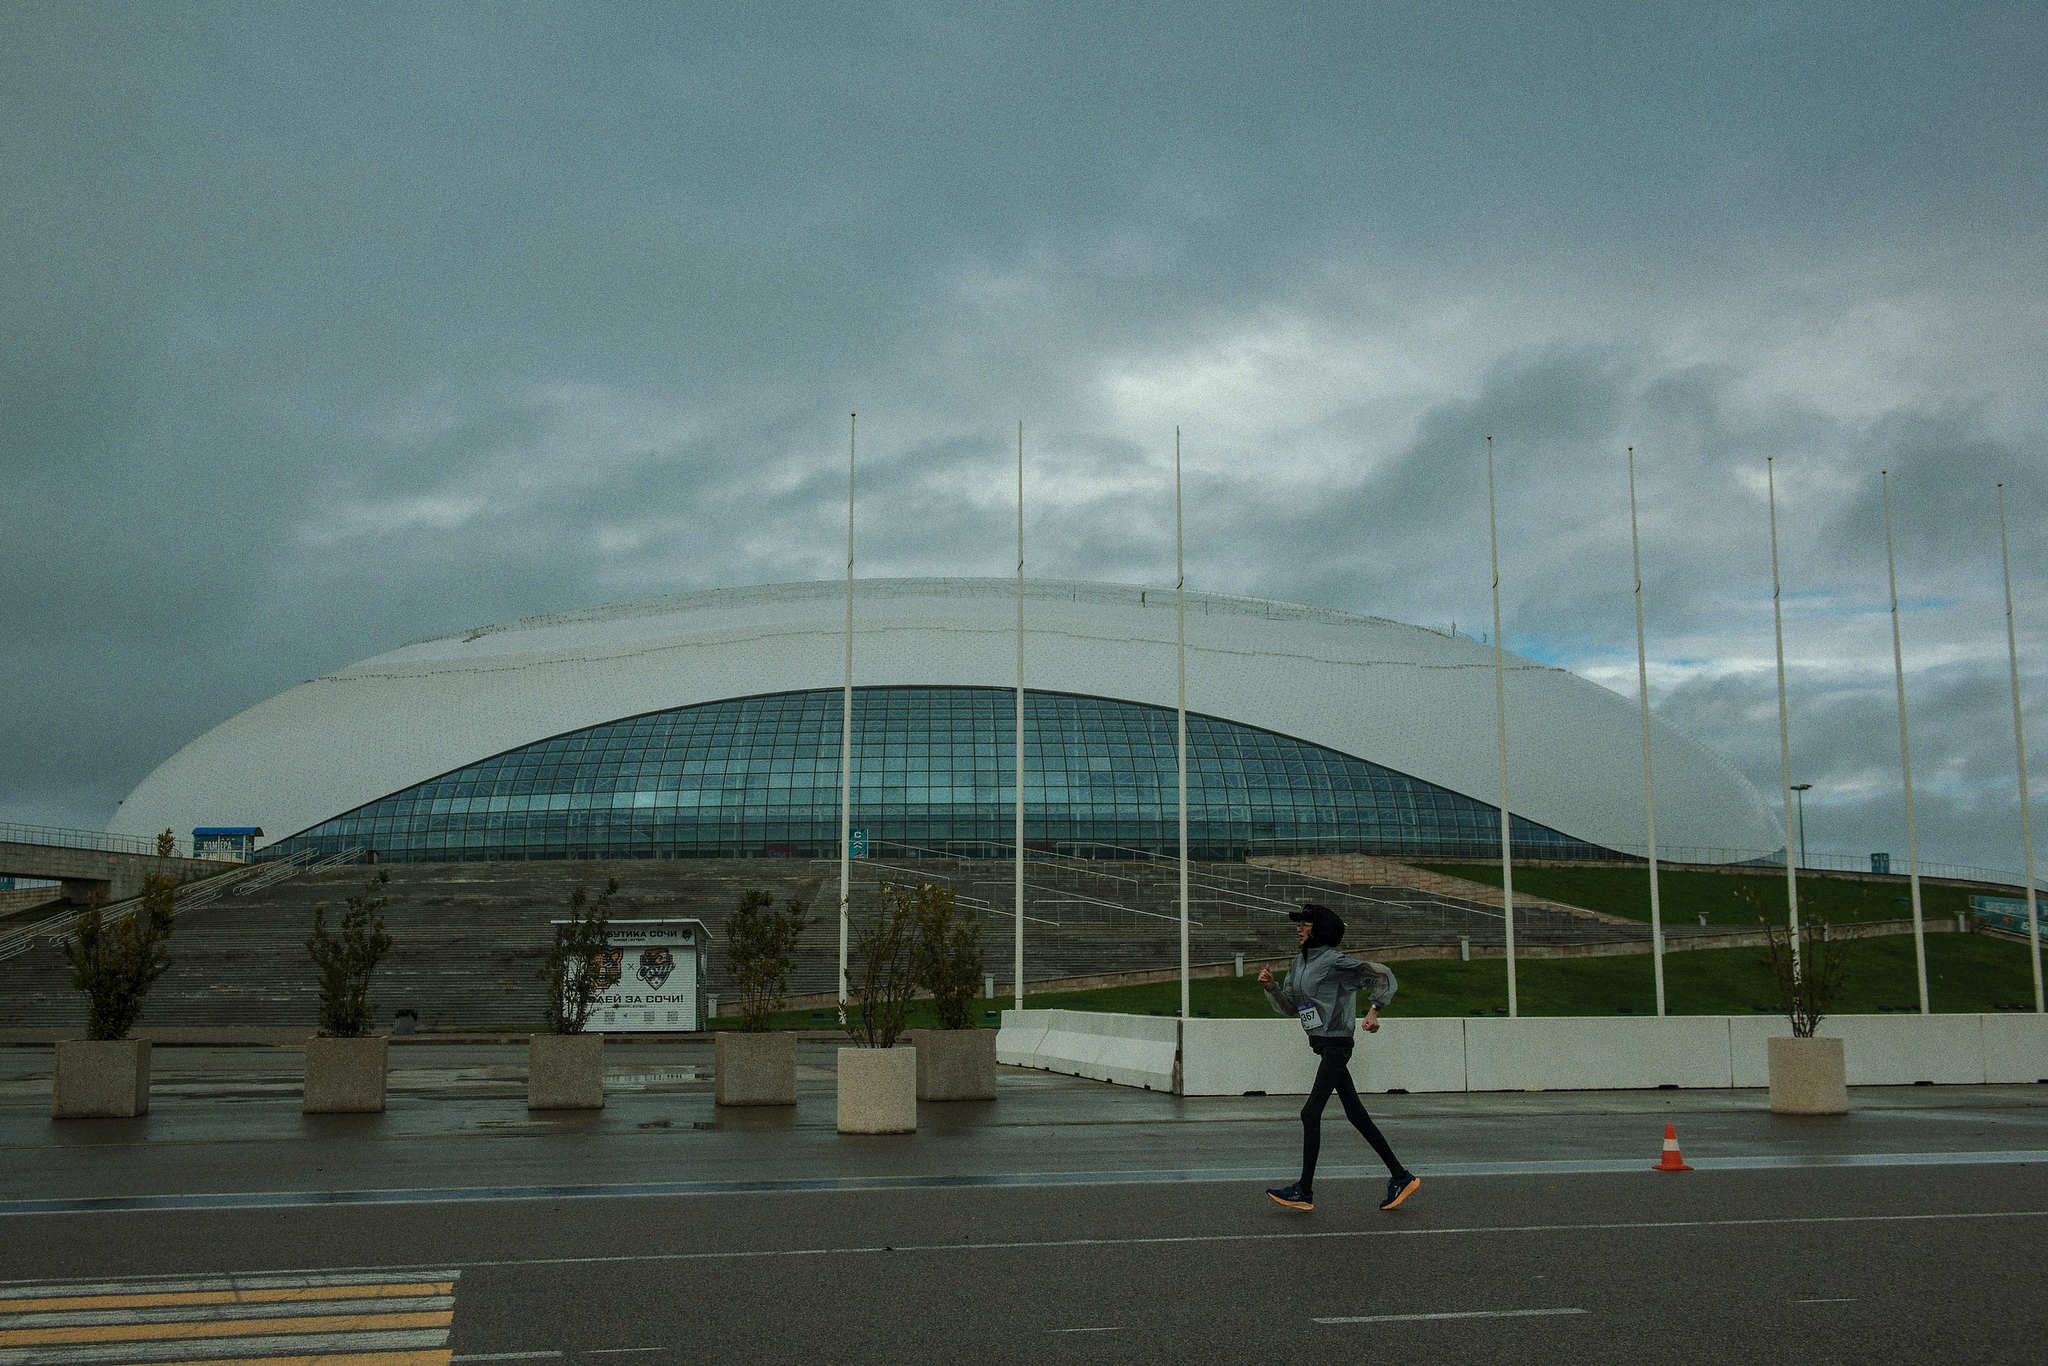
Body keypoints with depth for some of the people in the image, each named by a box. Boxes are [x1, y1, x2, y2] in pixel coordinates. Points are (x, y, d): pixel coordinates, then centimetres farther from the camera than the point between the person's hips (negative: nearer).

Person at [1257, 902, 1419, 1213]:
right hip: (1324, 1044, 9)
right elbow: (1290, 1007, 15)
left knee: (1311, 1113, -10)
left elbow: (1383, 974, -14)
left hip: (1336, 1044, -9)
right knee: (1356, 1115, 11)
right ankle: (1400, 1176, 18)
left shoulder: (1335, 962, -14)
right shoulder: (1300, 962, 12)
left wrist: (1373, 1010, -23)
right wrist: (1270, 986, -2)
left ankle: (1305, 1191, -5)